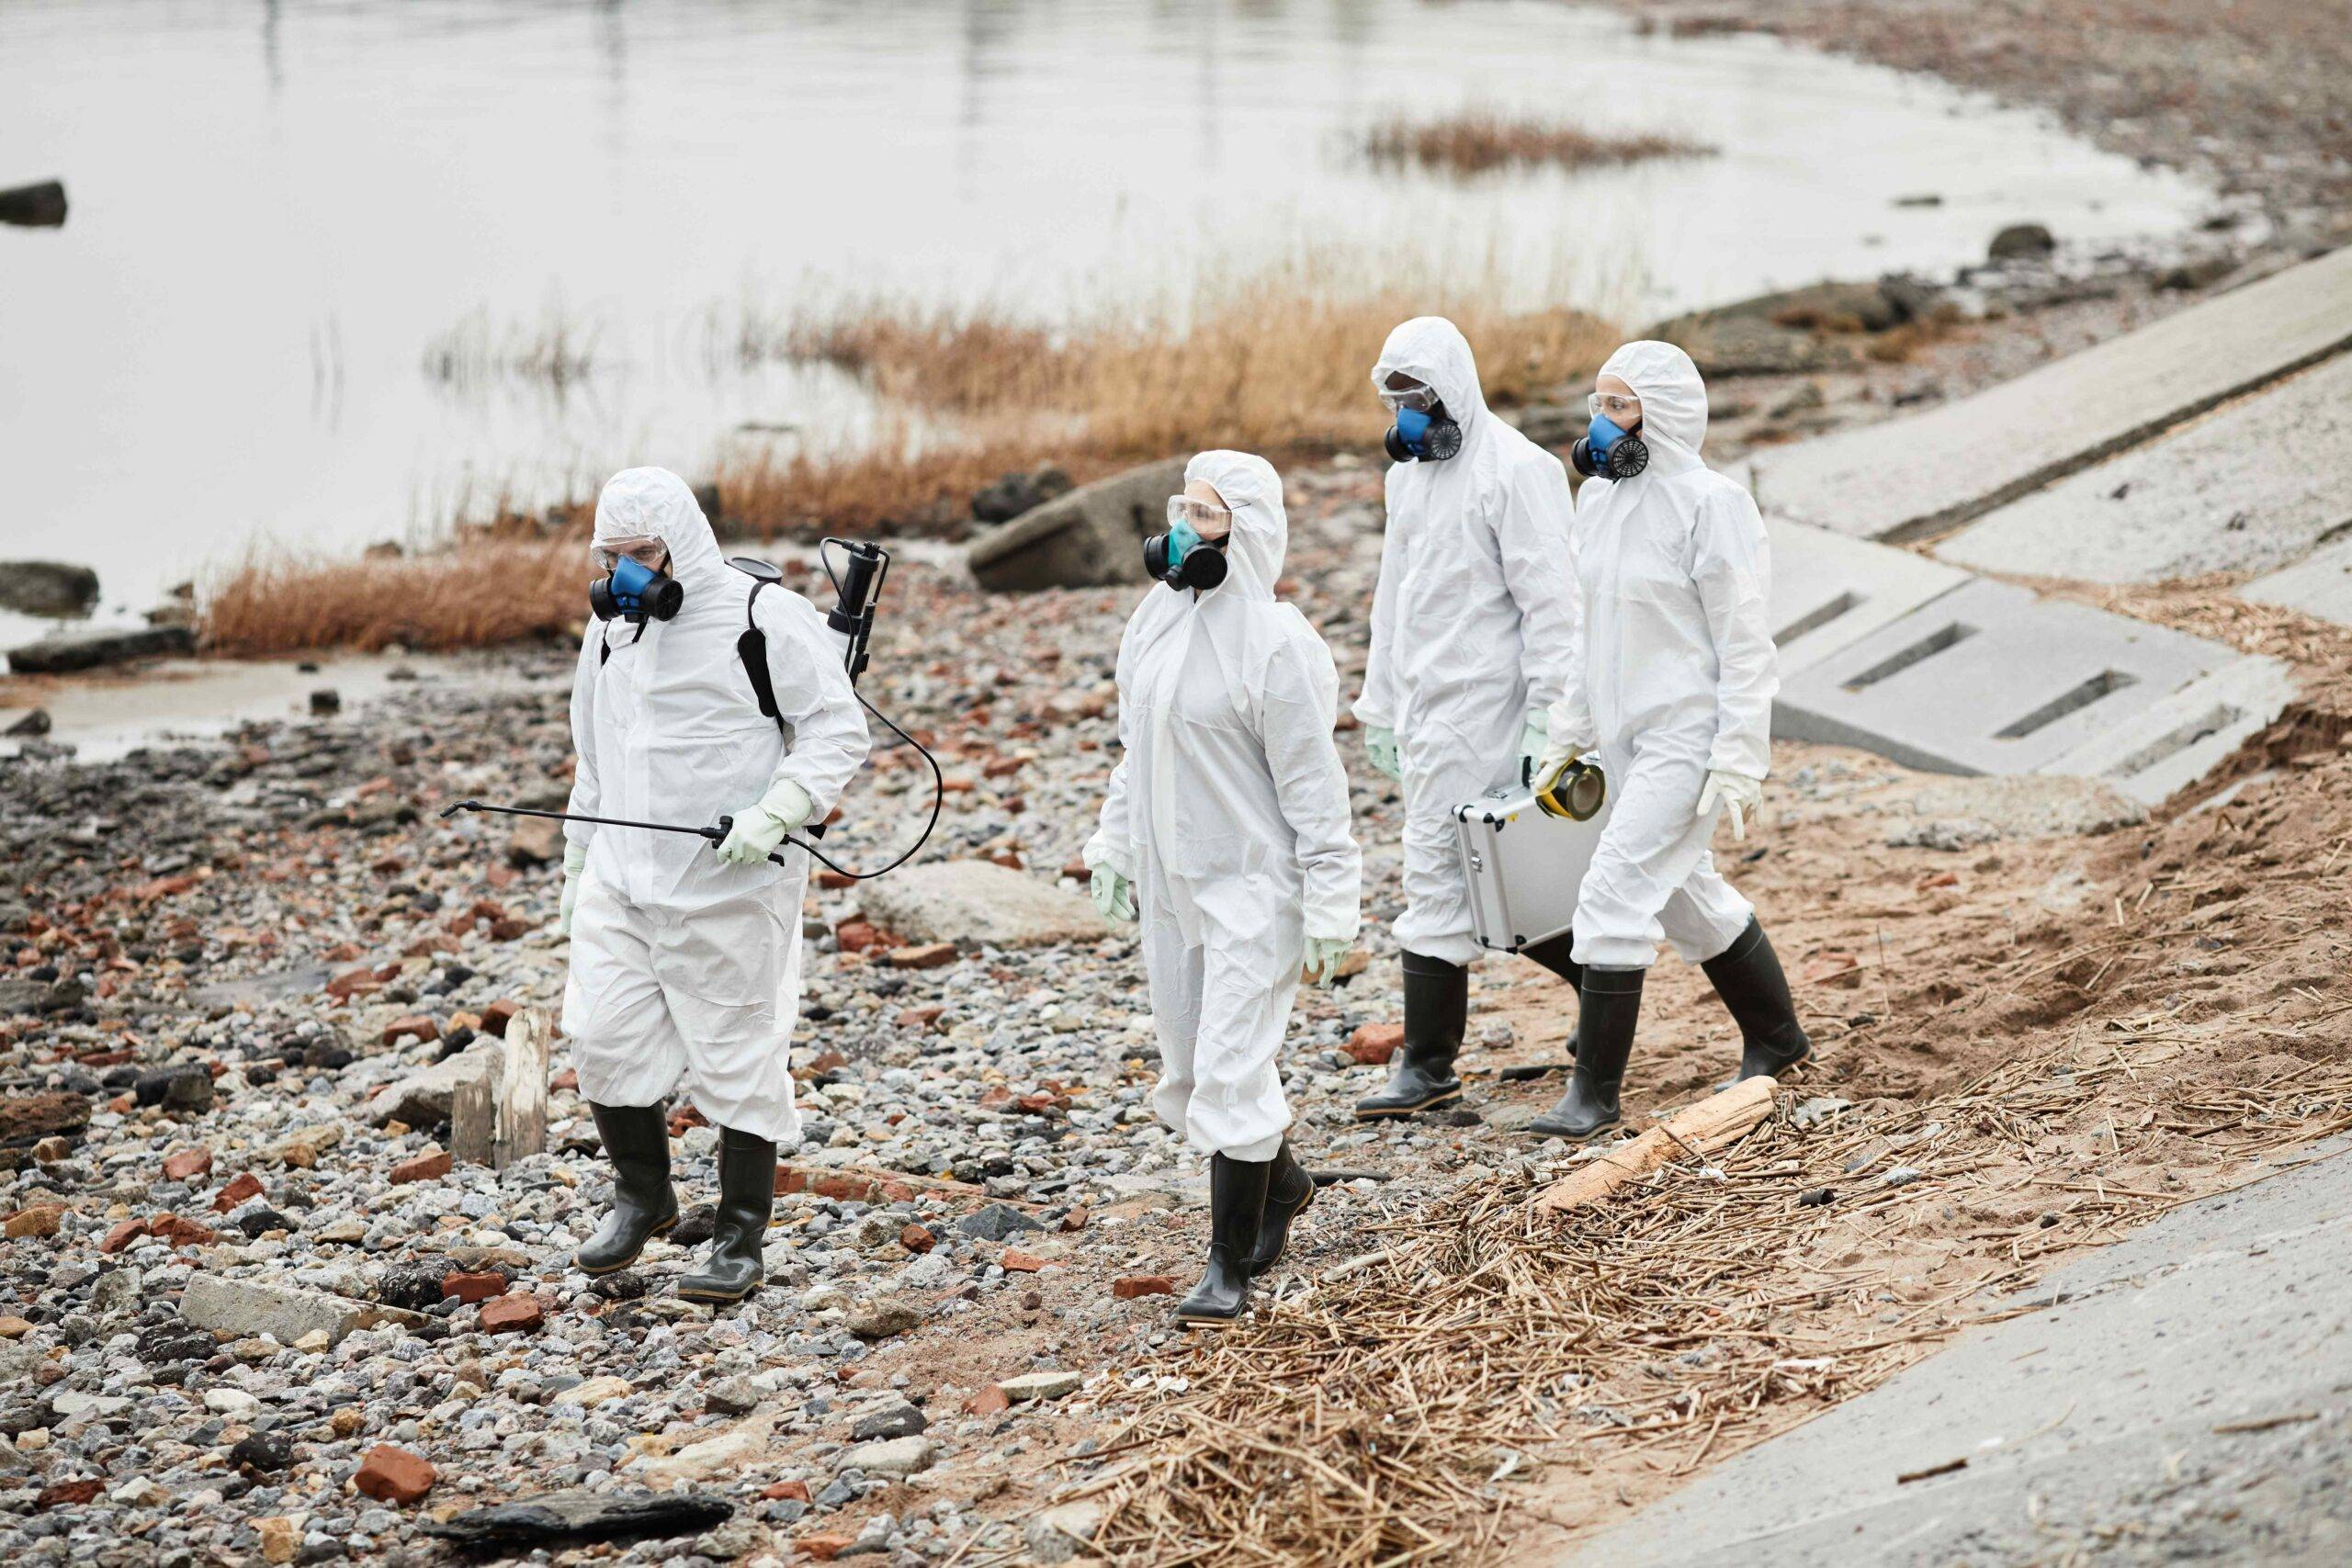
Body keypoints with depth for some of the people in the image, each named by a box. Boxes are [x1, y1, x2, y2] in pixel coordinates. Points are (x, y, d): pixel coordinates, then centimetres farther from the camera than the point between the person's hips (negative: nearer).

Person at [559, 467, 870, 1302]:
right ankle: (641, 1194, 25)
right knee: (604, 1037, 2)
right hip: (622, 883, 6)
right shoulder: (612, 627, 13)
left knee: (736, 1058, 0)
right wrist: (578, 863, 23)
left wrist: (778, 810, -23)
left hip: (727, 888, -6)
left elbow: (838, 727, -11)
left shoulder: (764, 616, -10)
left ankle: (741, 1241, 11)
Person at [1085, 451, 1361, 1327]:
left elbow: (1313, 785, -15)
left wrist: (1329, 911, -15)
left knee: (1229, 1073, -10)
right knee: (1188, 1073, 16)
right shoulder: (1157, 622, 6)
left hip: (1252, 888, -8)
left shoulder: (1276, 644, -16)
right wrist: (1113, 848, 15)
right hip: (1170, 887, 8)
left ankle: (1230, 1266, -1)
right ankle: (1279, 1182, 40)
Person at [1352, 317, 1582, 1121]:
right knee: (1489, 881, 10)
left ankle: (1428, 1064, 0)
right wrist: (1380, 706, 20)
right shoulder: (1410, 469, 14)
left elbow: (1549, 603, -16)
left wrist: (1545, 723, -19)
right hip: (1424, 705, 9)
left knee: (1438, 878, -7)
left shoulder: (1515, 471, -14)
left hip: (1478, 706, -9)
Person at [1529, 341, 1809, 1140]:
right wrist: (1567, 735, 16)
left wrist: (1739, 764, -18)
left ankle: (1595, 1089, -5)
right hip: (1624, 737, 9)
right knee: (1687, 896, 18)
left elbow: (1744, 646, -15)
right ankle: (1775, 1037, 36)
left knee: (1614, 895, -13)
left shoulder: (1710, 505, -16)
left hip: (1687, 736, -9)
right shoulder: (1598, 500, 8)